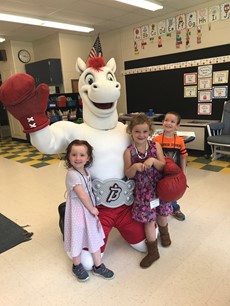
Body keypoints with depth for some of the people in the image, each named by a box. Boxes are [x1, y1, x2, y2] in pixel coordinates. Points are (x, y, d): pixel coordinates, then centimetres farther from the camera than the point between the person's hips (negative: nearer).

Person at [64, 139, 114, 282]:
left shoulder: (86, 170, 1)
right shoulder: (72, 174, -24)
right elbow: (82, 195, -23)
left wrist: (93, 208, 4)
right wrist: (92, 209, -13)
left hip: (90, 208, 8)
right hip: (78, 210, -8)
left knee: (94, 236, 17)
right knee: (78, 237, 11)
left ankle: (98, 266, 35)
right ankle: (77, 266, 36)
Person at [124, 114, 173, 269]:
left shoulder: (156, 146, -6)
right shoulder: (129, 151, -9)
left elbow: (164, 167, -9)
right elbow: (128, 174, -7)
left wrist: (153, 160, -27)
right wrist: (135, 167, -27)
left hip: (159, 187, 2)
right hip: (143, 190, -1)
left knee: (162, 214, 19)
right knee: (149, 219, 6)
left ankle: (163, 232, 56)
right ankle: (153, 251, 25)